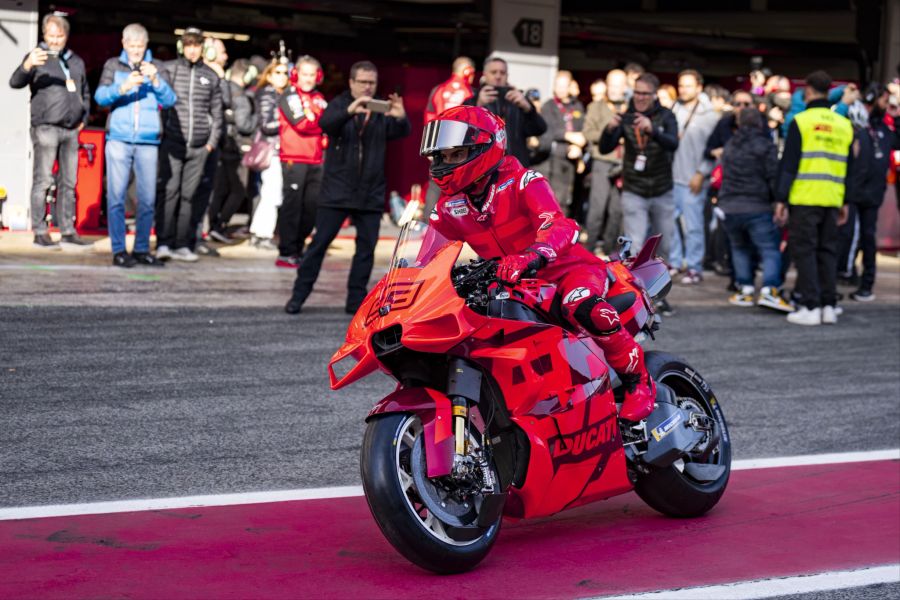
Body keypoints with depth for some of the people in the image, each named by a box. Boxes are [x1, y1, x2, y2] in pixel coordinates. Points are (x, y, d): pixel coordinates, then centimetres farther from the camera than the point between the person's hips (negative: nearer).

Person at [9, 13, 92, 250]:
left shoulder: (76, 61, 17)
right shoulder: (37, 58, -1)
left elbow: (85, 93, 28)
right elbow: (15, 82, -16)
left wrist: (83, 118, 13)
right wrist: (27, 66, -36)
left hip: (71, 130, 6)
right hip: (46, 128, -6)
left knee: (69, 182, 8)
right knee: (43, 181, -7)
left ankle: (68, 232, 13)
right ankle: (40, 233, -6)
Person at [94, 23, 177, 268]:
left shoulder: (157, 68, 11)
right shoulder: (113, 65, 9)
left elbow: (170, 101, 1)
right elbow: (100, 96, -3)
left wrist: (155, 80, -16)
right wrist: (123, 88, -21)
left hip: (148, 142, 1)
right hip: (119, 139, -1)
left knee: (148, 198, 0)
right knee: (116, 195, -4)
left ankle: (142, 249, 9)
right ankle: (119, 250, -1)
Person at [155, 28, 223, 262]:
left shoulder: (211, 76, 13)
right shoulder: (168, 70, 3)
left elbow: (216, 112, 16)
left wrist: (213, 141, 9)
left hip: (199, 146, 3)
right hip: (172, 143, -3)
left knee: (188, 195, 5)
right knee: (168, 192, -9)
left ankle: (182, 244, 8)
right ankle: (163, 243, -9)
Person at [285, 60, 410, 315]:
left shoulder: (382, 111, 6)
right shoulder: (340, 104, 1)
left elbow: (400, 132, -9)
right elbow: (325, 123, -19)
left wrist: (401, 118, -33)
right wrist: (349, 111, -38)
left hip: (370, 194, 2)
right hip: (337, 190, -2)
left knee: (367, 246, 3)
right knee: (320, 242, 0)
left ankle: (356, 299, 11)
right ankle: (299, 294, 7)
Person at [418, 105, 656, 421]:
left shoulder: (521, 181, -16)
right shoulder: (450, 207, 3)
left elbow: (559, 226, -32)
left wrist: (530, 256, -53)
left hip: (568, 268, -7)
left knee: (582, 307, -39)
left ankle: (638, 380, -20)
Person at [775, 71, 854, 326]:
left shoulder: (801, 122, -6)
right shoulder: (844, 125, 11)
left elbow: (788, 164, -8)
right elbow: (849, 168, 16)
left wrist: (781, 199, -4)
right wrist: (845, 203, 21)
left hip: (804, 199, -5)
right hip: (832, 200, 5)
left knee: (804, 250, -1)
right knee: (827, 251, 12)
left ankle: (810, 307, -4)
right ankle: (828, 306, 11)